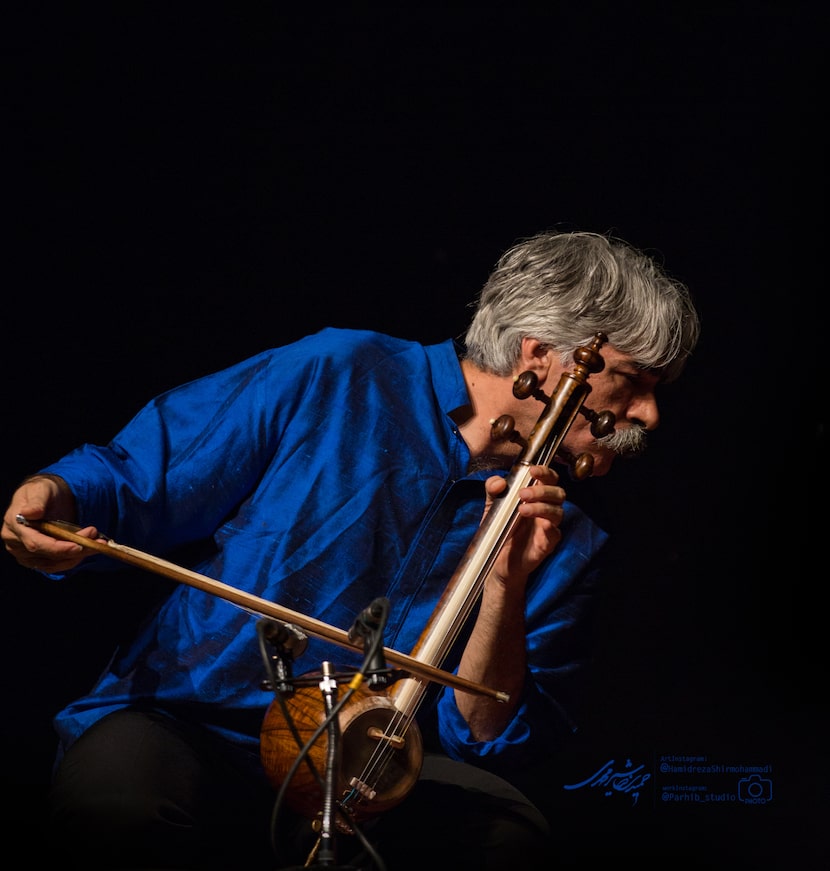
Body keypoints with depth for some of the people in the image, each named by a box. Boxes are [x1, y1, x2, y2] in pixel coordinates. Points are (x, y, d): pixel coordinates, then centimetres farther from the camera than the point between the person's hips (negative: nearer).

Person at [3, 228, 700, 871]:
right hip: (174, 731, -2)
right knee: (119, 799, -37)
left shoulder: (566, 545, 9)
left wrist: (505, 591, -13)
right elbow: (130, 483, 5)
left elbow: (484, 740, 2)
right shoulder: (335, 377, 1)